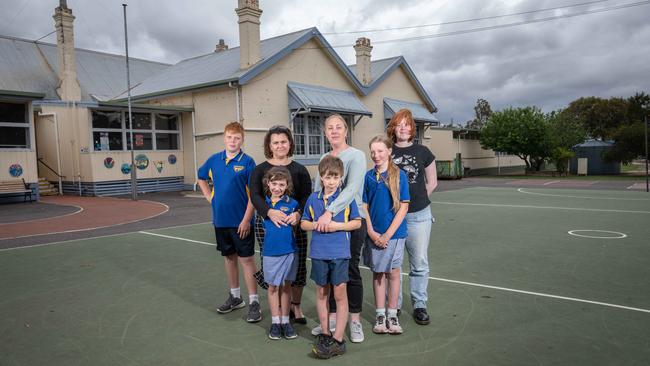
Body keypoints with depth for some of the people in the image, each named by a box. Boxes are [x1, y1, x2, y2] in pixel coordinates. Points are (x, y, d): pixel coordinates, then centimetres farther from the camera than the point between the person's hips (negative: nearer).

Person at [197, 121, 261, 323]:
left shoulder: (247, 162, -10)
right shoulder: (214, 160, 4)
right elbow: (201, 178, 23)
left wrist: (246, 220, -17)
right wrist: (210, 198, 10)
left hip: (240, 221, -5)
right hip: (220, 220, 5)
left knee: (246, 259, 0)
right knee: (229, 257, 16)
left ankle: (254, 302, 8)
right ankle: (235, 297, 31)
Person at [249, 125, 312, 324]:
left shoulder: (299, 170, 6)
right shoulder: (260, 170, 3)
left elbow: (307, 195, -3)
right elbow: (255, 196, -10)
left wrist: (298, 213, -24)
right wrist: (270, 212, -29)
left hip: (295, 223, 1)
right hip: (267, 223, -1)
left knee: (298, 266, 4)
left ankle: (296, 306, 25)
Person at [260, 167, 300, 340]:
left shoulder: (292, 203, -5)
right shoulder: (263, 203, 0)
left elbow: (297, 224, 3)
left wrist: (294, 218, -11)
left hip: (289, 250, -1)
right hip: (270, 252, 1)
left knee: (286, 286, 11)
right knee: (273, 287, 9)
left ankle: (285, 321, 23)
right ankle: (275, 322, 22)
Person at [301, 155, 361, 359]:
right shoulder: (313, 198, 4)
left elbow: (357, 222, 0)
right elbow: (303, 223, 11)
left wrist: (338, 225, -14)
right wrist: (315, 225, -9)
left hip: (340, 253, -3)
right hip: (319, 253, 3)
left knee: (340, 294, 0)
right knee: (321, 293, 12)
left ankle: (338, 340, 7)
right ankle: (325, 334, 26)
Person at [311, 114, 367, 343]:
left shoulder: (356, 156, -8)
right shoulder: (324, 158, 11)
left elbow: (352, 188, -23)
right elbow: (317, 189, 12)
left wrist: (330, 211, -32)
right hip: (327, 222, 5)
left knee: (351, 270, 5)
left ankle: (355, 321, 20)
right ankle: (332, 318, 24)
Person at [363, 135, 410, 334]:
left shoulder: (399, 175, -6)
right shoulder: (368, 176, 2)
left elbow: (403, 207, -8)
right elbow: (364, 206, 5)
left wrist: (388, 234, -12)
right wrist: (371, 232, -6)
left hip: (395, 232, -2)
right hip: (374, 234, 2)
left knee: (393, 273, 6)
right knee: (378, 272, 11)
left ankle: (392, 314, 20)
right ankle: (380, 315, 23)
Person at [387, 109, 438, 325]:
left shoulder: (422, 152, 4)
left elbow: (432, 182, 12)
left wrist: (416, 199, 7)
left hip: (418, 215, 0)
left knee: (419, 264, 4)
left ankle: (419, 306, 18)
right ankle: (394, 305, 22)